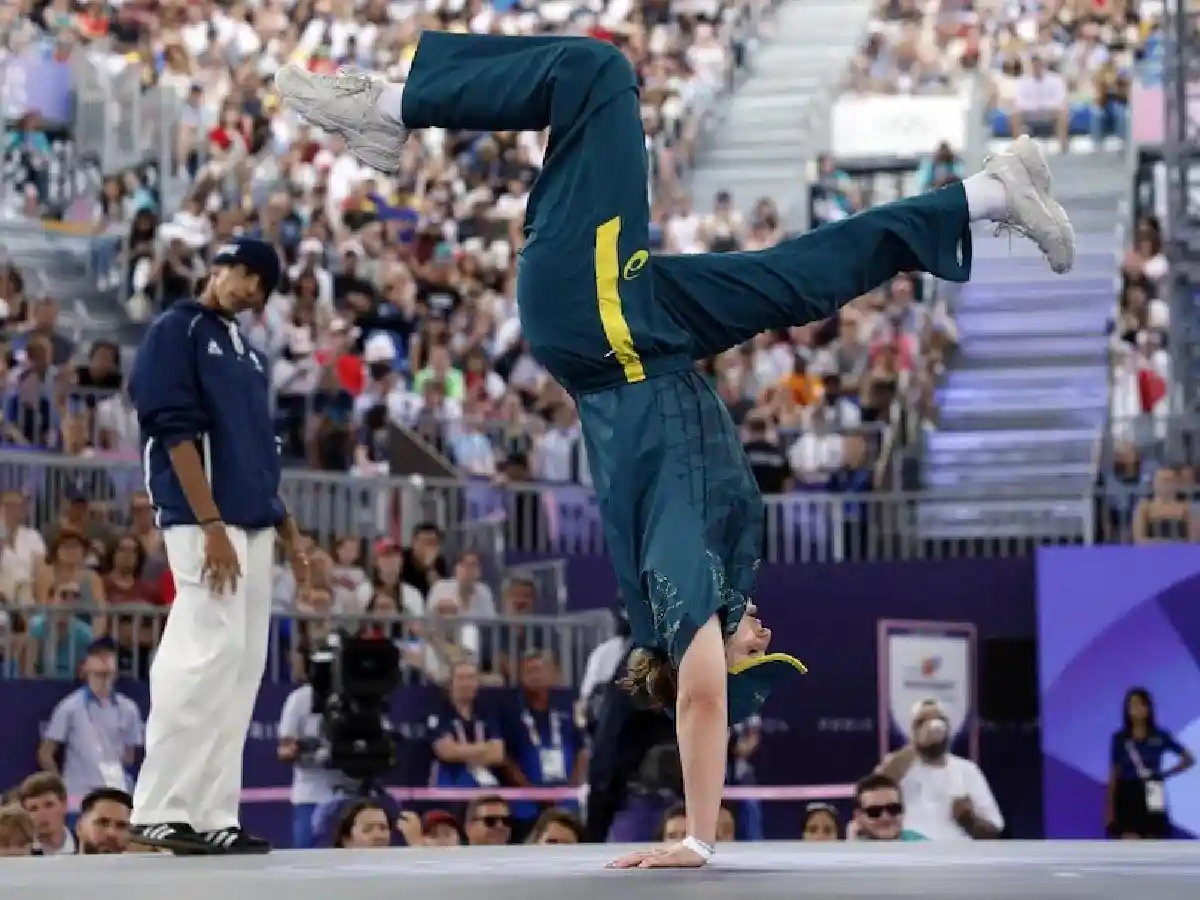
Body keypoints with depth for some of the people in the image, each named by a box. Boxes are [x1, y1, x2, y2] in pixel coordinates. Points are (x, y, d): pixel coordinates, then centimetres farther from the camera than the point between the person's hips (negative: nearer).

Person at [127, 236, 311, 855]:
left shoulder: (246, 352, 21)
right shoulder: (176, 330, -3)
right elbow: (176, 432, -13)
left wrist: (286, 529, 17)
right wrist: (211, 525, -20)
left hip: (253, 526, 9)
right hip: (203, 522, -9)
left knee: (241, 669, 5)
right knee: (208, 654, -16)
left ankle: (213, 816, 6)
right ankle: (159, 810, -14)